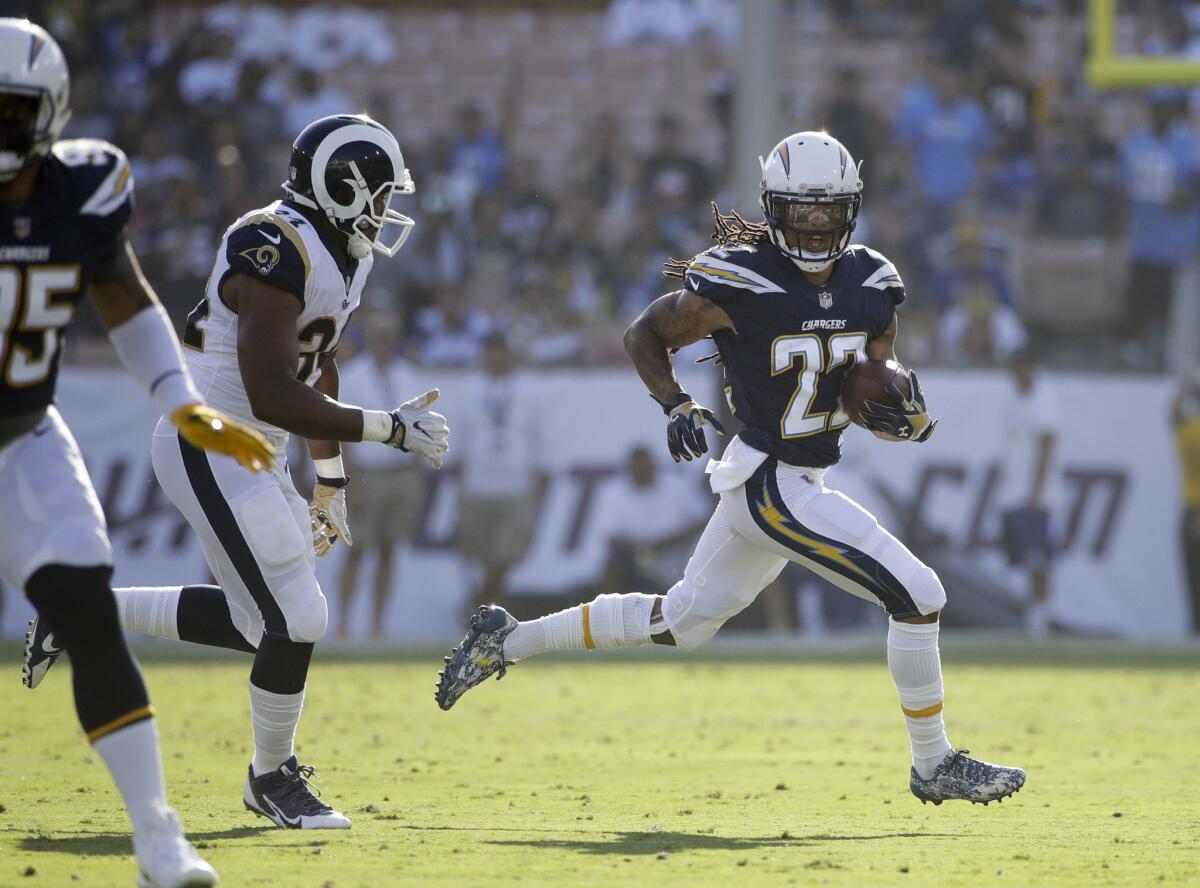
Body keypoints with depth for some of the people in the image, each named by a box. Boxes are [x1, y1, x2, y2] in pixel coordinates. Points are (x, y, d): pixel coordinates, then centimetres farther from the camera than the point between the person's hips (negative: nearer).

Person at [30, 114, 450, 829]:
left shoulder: (343, 256, 8)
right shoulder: (278, 252, -24)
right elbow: (272, 396, -29)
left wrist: (331, 483, 23)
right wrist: (390, 429, -25)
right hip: (208, 445, -10)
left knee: (261, 620, 12)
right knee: (293, 619, -8)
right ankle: (273, 780, 14)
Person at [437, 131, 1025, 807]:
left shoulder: (870, 286, 2)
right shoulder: (738, 285, -16)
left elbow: (881, 407, 5)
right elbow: (645, 334, -2)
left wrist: (904, 413, -17)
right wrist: (677, 405, -16)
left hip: (802, 482, 8)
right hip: (772, 483, -8)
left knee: (681, 622, 20)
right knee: (919, 595, -10)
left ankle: (507, 640, 32)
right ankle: (934, 765, 5)